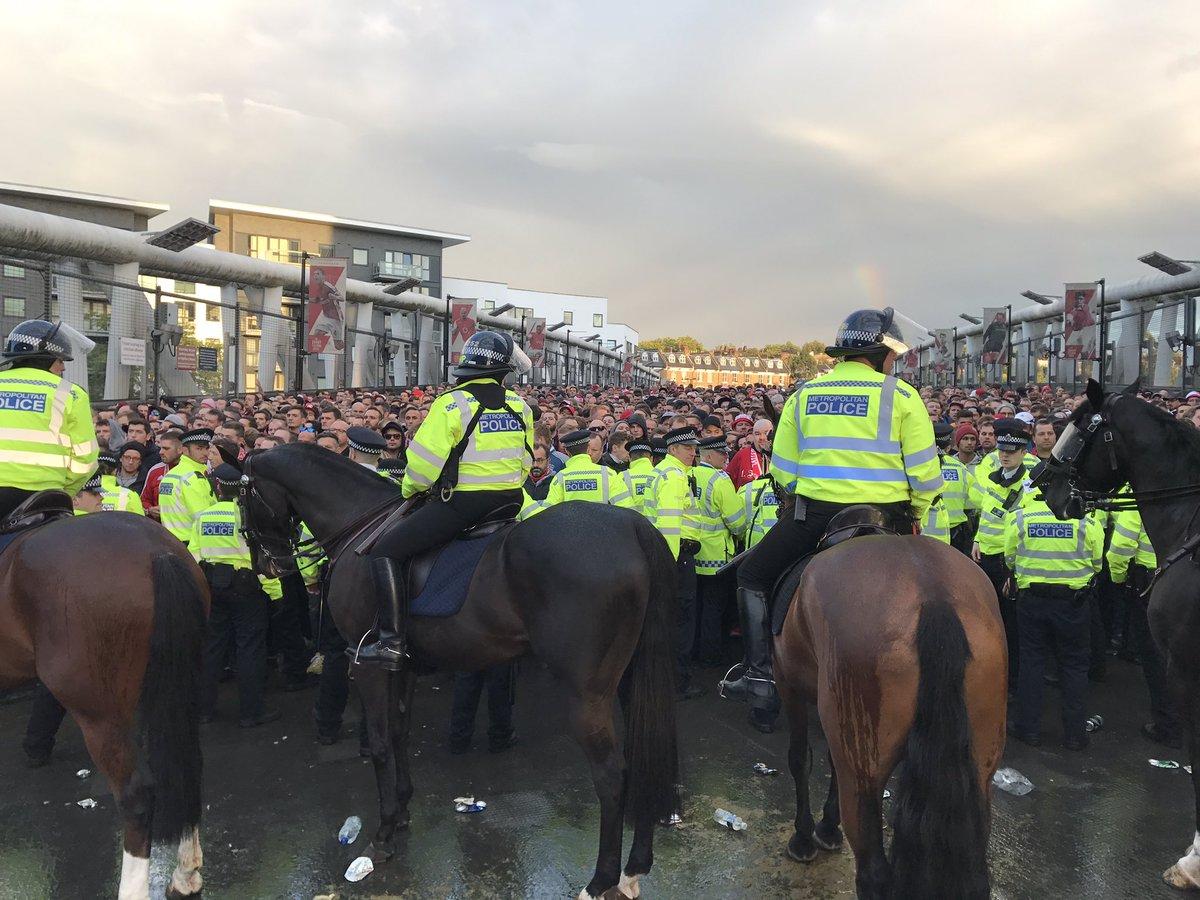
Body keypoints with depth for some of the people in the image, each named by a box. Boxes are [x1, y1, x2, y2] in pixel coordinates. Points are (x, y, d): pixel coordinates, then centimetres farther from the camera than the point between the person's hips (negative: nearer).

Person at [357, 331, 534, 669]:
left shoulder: (452, 404, -11)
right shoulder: (519, 406, 6)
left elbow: (424, 462, -10)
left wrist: (409, 488, 10)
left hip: (458, 503, -6)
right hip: (508, 502, 7)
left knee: (384, 551, 0)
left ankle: (391, 642, -7)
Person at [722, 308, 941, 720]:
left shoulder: (802, 395, 8)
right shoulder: (901, 395, 0)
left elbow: (783, 473, 10)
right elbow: (925, 473, -4)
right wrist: (913, 515, 13)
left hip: (814, 515, 1)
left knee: (752, 577, 19)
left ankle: (760, 675, 10)